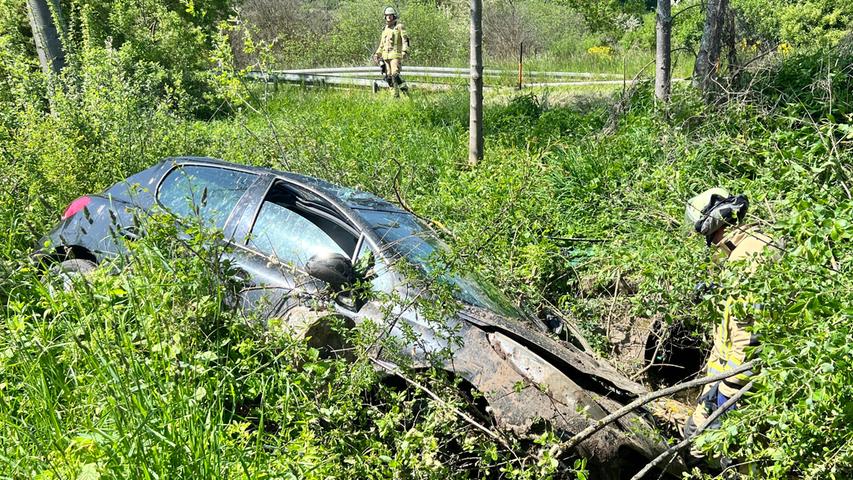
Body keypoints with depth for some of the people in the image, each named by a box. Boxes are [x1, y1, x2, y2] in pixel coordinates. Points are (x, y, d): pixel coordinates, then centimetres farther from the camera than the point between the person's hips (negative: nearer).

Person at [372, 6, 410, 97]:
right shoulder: (385, 29, 20)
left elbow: (405, 40, -7)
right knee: (388, 77, 2)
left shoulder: (399, 27, 2)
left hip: (396, 55, -6)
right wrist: (377, 54, 18)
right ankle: (396, 94, 7)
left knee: (395, 74, -21)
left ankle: (404, 89, -7)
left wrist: (405, 51, -21)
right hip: (386, 56, 7)